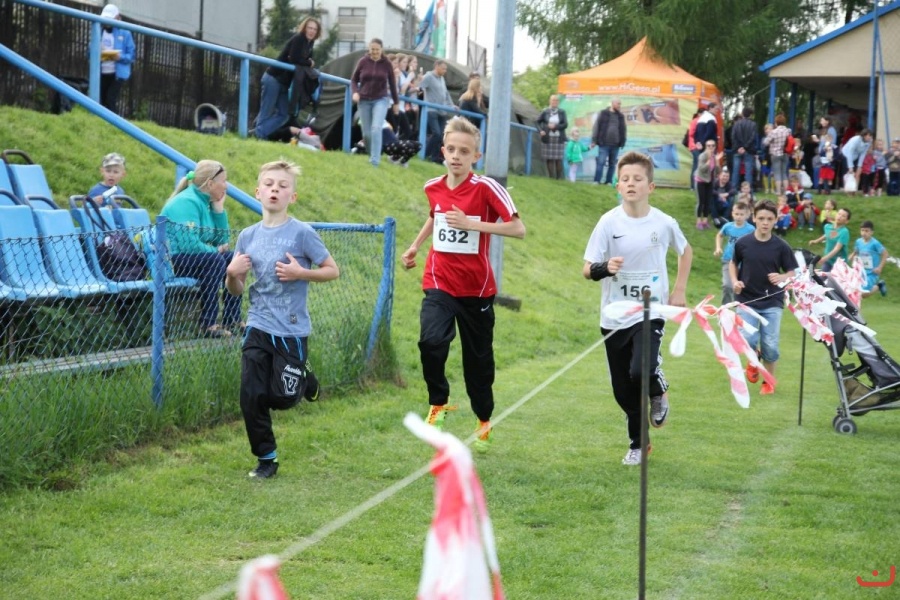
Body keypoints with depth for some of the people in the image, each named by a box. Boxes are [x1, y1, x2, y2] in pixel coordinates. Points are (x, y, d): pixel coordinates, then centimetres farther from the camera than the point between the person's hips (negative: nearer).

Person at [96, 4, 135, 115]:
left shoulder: (125, 33, 0)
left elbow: (131, 55, -1)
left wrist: (120, 57, -21)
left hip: (118, 73, -4)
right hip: (101, 73, 4)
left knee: (111, 100, -16)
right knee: (102, 100, 3)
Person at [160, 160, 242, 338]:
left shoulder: (206, 202, 11)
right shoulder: (187, 202, -18)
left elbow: (222, 240, 11)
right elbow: (189, 244, -28)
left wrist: (219, 208, 3)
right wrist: (215, 250, -13)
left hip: (190, 257, 10)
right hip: (169, 260, -10)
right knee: (214, 260, -29)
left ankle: (232, 321, 2)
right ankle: (208, 325, -29)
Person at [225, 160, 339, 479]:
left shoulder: (302, 233, -9)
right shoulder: (248, 236, 3)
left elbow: (333, 270, -3)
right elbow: (235, 291, 10)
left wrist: (300, 273, -18)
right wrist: (232, 273, -13)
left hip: (291, 330, -3)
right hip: (258, 329, 3)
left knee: (281, 398, 1)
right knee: (251, 396, -3)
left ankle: (305, 380, 35)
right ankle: (266, 459, 15)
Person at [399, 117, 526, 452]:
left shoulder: (485, 188, -13)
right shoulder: (433, 188, 3)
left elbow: (518, 229, -19)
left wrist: (472, 223, -24)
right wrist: (415, 246, 24)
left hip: (476, 289, -2)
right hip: (439, 284, 2)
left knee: (478, 360, 9)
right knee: (431, 341, -24)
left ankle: (484, 424, 31)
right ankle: (438, 405, -2)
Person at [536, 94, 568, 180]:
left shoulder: (562, 112, 4)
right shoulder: (545, 112, 2)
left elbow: (565, 124, -1)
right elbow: (538, 122, 8)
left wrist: (555, 126, -14)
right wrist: (540, 130, -8)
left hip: (558, 138, 0)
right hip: (548, 138, 0)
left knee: (558, 159, -4)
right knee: (549, 158, -2)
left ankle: (559, 177, 5)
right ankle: (551, 176, 4)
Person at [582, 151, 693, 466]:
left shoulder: (664, 223, -5)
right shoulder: (609, 222, -7)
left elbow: (686, 251, 16)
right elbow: (587, 270, -6)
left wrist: (679, 291, 8)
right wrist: (604, 268, -29)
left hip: (650, 313, -1)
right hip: (614, 317, 1)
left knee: (641, 371, -25)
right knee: (623, 389, 7)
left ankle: (659, 393, 12)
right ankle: (637, 444, 30)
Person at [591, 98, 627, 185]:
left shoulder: (620, 116, 12)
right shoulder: (603, 113, 1)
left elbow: (623, 130, 15)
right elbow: (596, 126, -1)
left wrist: (623, 142, 7)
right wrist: (594, 140, -6)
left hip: (615, 145, 4)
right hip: (604, 144, -4)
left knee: (612, 164, 6)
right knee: (601, 162, -9)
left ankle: (609, 181, 12)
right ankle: (597, 180, -7)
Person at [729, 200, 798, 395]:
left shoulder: (781, 247, -6)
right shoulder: (742, 243, -3)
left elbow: (792, 273, 1)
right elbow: (733, 264, 14)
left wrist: (781, 278, -20)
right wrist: (735, 281, -4)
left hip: (772, 303, 0)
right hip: (747, 301, 0)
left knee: (770, 345, -2)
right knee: (748, 340, -16)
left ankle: (769, 381, 23)